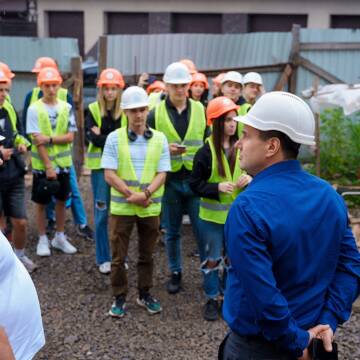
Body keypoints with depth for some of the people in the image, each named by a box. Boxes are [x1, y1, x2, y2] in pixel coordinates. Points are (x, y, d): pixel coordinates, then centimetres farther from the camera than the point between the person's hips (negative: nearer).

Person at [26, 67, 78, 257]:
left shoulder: (66, 108, 0)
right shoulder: (34, 109, -9)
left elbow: (70, 136, -5)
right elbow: (37, 141, -13)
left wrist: (49, 138, -20)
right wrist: (48, 166, -17)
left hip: (63, 163, 3)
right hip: (42, 165, -3)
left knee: (61, 200, 12)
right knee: (41, 202, 7)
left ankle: (60, 237, 27)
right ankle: (43, 239, 21)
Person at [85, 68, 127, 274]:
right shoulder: (93, 110, 0)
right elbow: (92, 137, -11)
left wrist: (103, 137, -15)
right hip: (101, 166, -1)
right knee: (101, 214, 3)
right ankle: (104, 258, 14)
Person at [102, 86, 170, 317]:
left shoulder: (159, 139, 1)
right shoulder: (114, 138, -3)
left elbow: (162, 174, -3)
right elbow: (109, 175, -8)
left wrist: (145, 193, -19)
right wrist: (131, 195, -16)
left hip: (151, 207, 1)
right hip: (122, 206, -1)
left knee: (147, 255, 14)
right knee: (119, 256, 6)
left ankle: (145, 294, 30)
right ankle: (120, 298, 21)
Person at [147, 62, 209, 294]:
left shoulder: (200, 110, 4)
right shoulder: (156, 113, 1)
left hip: (196, 178, 0)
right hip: (170, 179, 0)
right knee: (172, 231, 12)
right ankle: (175, 273, 28)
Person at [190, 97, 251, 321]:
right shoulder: (206, 151, -11)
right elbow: (195, 184, -9)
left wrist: (250, 179, -14)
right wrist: (217, 187, -22)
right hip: (212, 215, -3)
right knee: (212, 259, 9)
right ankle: (213, 299, 24)